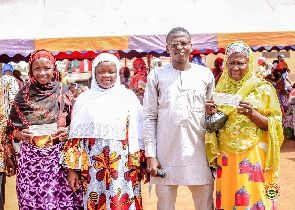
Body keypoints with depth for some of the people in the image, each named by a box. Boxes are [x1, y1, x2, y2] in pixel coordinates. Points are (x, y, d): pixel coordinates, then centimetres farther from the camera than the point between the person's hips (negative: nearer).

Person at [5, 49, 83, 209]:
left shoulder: (64, 92, 0)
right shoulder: (24, 94, 2)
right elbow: (11, 128, 7)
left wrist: (67, 132, -12)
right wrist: (21, 134, -13)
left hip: (58, 157, -1)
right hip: (31, 158, 1)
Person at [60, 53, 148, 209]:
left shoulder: (129, 97, 4)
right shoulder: (85, 99, 4)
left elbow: (139, 133, 5)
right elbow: (75, 136, 4)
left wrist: (143, 164, 3)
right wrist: (72, 169, 1)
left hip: (124, 167, 0)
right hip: (93, 168, 1)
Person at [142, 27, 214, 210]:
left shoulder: (206, 74, 7)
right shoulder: (156, 76, 3)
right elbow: (149, 117, 1)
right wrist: (150, 155, -4)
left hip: (199, 152, 1)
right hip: (166, 153, -1)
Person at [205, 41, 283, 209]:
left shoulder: (263, 89, -3)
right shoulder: (221, 89, 9)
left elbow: (274, 126, -4)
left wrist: (252, 114, -19)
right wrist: (212, 114, -6)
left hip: (253, 158, -4)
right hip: (226, 159, 4)